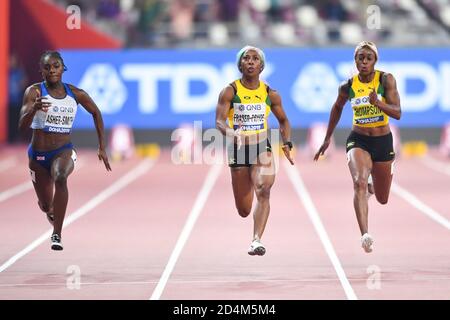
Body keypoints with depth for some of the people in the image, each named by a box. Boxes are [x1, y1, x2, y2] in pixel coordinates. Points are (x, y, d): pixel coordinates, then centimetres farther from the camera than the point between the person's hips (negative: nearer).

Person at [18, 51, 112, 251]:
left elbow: (96, 113, 16)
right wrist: (34, 108, -41)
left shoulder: (75, 94, -3)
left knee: (60, 178, -35)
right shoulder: (34, 92, -10)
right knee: (46, 206, 11)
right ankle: (54, 216, 52)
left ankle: (57, 235, -34)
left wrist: (102, 148, 13)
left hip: (64, 151, 0)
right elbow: (22, 126, -20)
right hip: (38, 154, 1)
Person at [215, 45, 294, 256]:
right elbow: (219, 121, -13)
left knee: (263, 190, -28)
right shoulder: (230, 91, -4)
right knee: (244, 210, 7)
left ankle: (257, 241, -32)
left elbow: (283, 120, 18)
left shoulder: (270, 94, 3)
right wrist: (231, 133, -35)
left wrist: (287, 144, 2)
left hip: (262, 148, 1)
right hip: (238, 149, 0)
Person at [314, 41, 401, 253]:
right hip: (358, 140, -1)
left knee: (383, 199, 16)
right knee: (359, 183, -30)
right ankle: (365, 236, -38)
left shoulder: (386, 80, -10)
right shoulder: (348, 86, -4)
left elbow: (398, 113, -16)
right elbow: (337, 108, 16)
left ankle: (373, 183, 55)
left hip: (383, 141, 1)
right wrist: (327, 139, 21)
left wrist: (378, 103, -34)